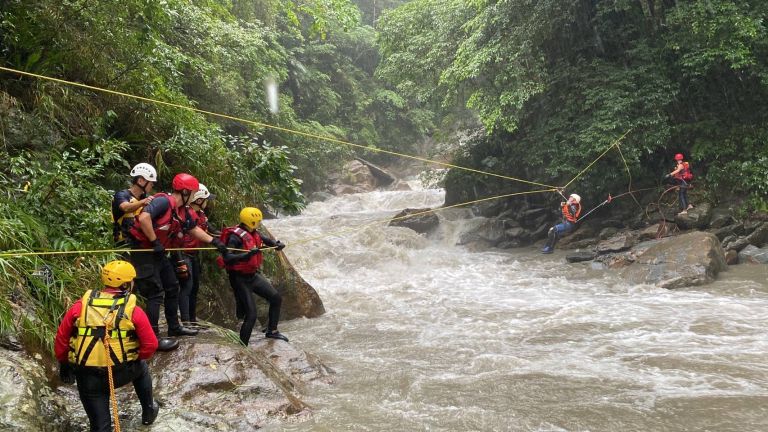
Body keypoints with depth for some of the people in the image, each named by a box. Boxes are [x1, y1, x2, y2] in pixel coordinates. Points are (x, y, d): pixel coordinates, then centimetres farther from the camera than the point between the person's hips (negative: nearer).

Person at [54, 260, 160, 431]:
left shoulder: (81, 305, -2)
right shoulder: (133, 311, -9)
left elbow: (61, 338, 4)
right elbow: (150, 344, -8)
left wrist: (64, 363, 20)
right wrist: (138, 357, 14)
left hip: (87, 378, 1)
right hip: (122, 373, -1)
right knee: (141, 368, 34)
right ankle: (148, 412, 49)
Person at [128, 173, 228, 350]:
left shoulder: (184, 212, 6)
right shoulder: (163, 201, -21)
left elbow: (194, 229, 21)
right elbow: (143, 218, -34)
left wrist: (214, 242, 23)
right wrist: (155, 241, -26)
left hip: (158, 252, 10)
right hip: (143, 251, -10)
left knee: (172, 287, 16)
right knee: (155, 293, -9)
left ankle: (174, 327, 30)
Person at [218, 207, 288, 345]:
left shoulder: (254, 234, 4)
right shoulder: (235, 236, -21)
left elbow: (268, 240, 13)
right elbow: (227, 258, -31)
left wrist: (278, 244, -10)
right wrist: (247, 255, -41)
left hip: (253, 275, 9)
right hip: (240, 278, -9)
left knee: (276, 298, 14)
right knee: (251, 314, -11)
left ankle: (272, 331, 30)